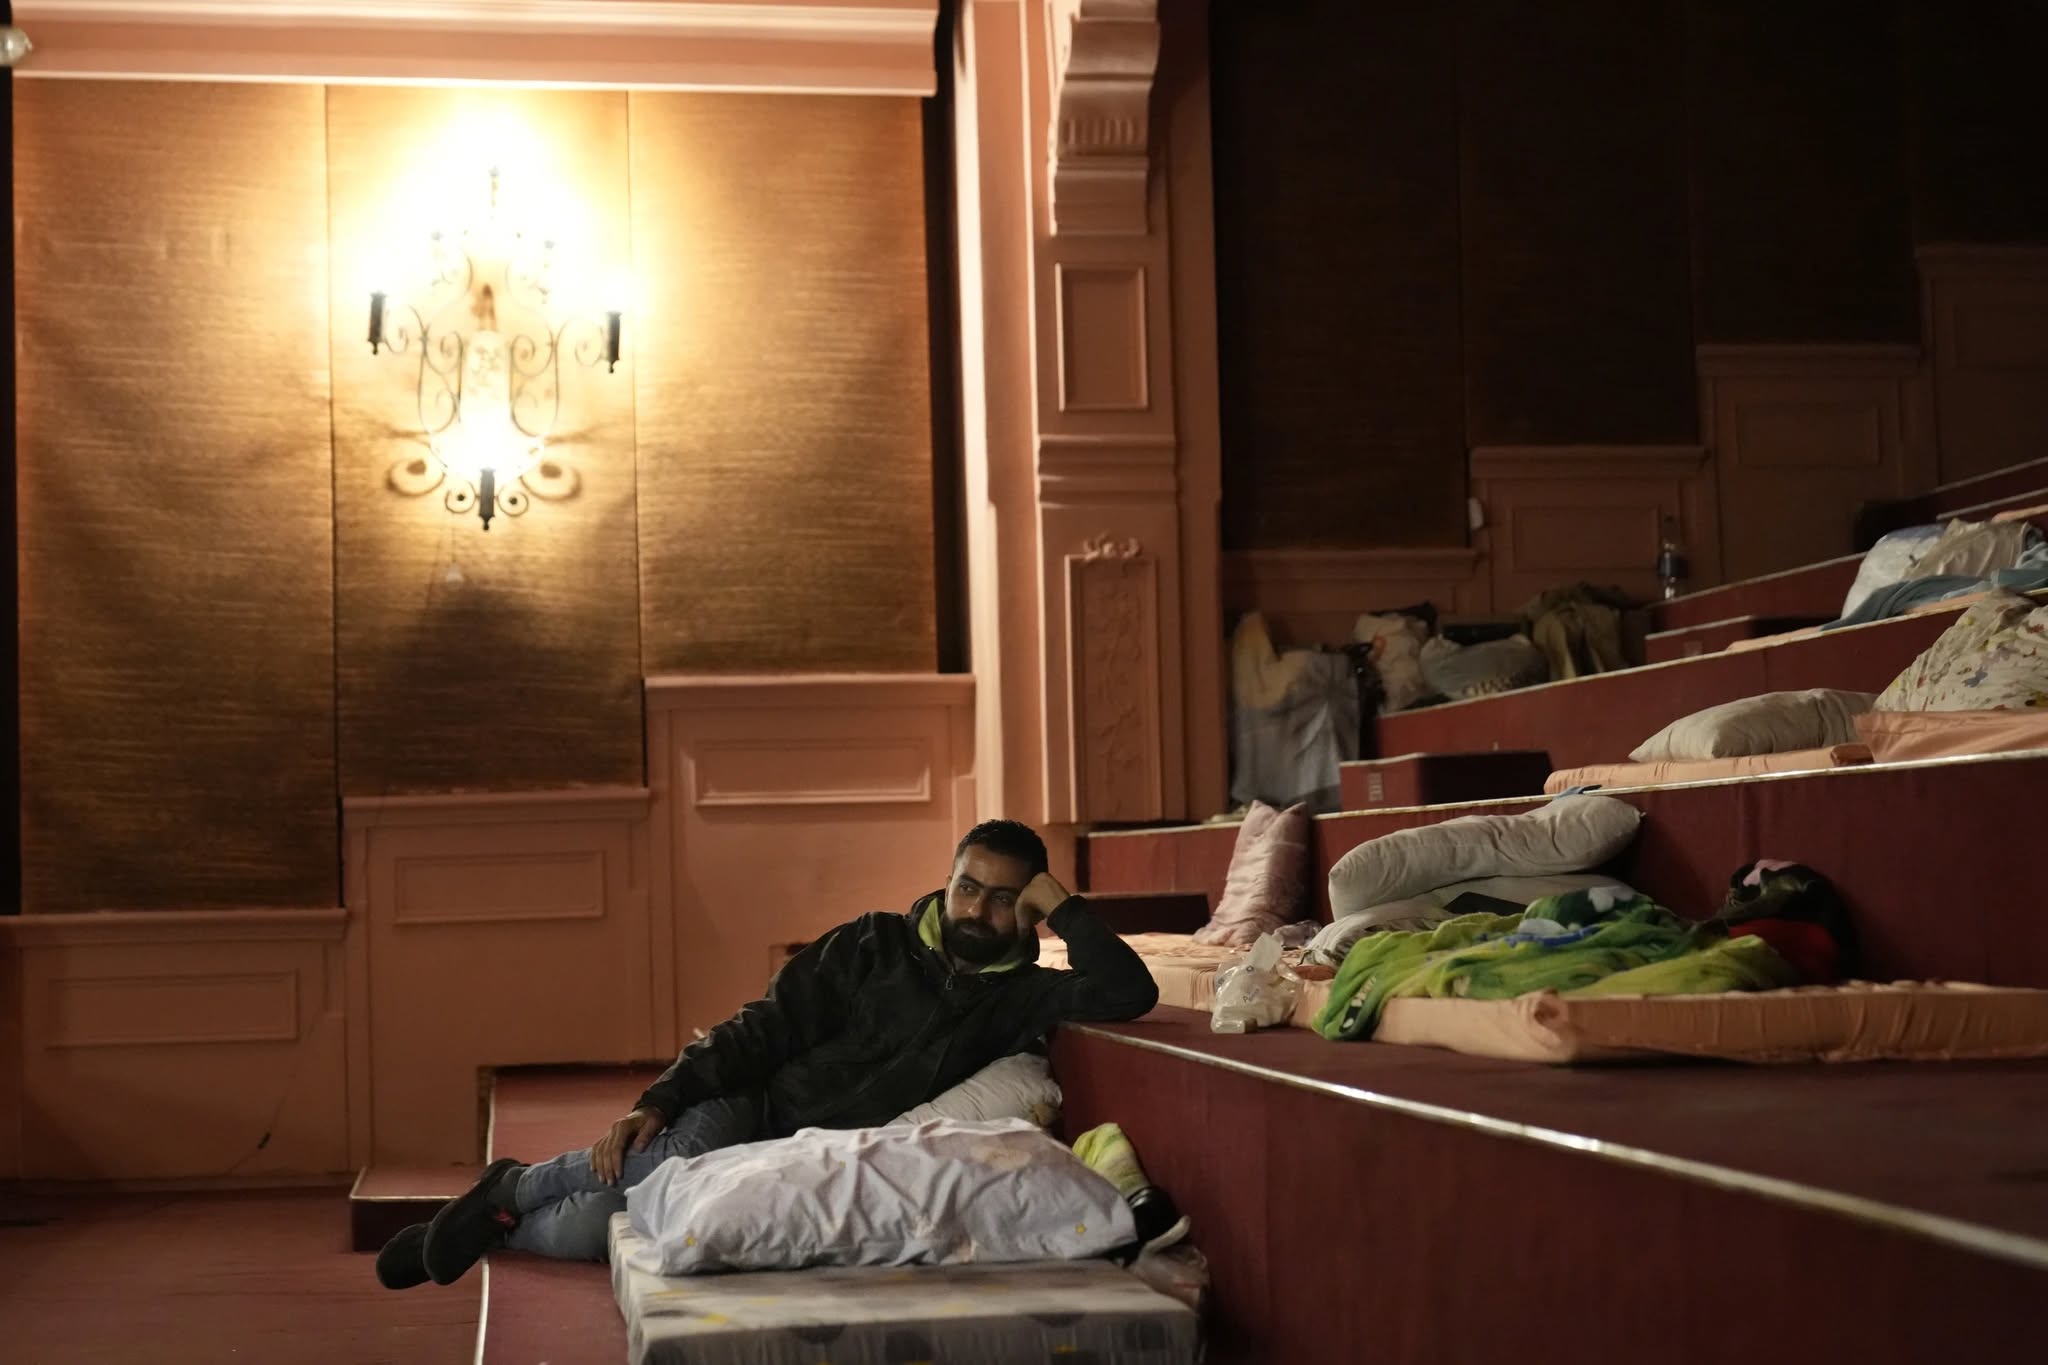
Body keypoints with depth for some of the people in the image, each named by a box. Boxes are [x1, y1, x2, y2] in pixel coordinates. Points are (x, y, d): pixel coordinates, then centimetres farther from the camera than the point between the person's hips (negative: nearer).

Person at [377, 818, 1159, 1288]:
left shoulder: (1022, 997, 0)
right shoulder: (875, 946, -1)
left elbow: (1128, 993, -16)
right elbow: (763, 1030, -4)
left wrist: (1063, 907, -12)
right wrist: (657, 1102, -13)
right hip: (753, 1115, 0)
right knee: (681, 1155, -36)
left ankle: (498, 1226, 16)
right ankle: (511, 1190, -5)